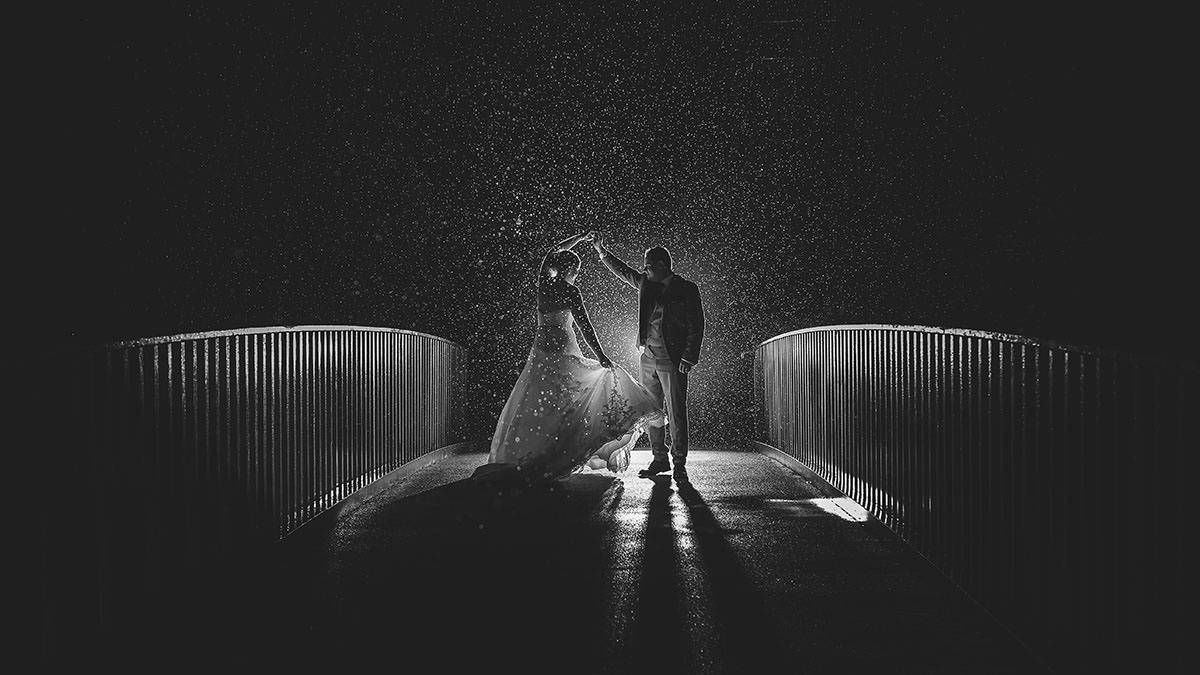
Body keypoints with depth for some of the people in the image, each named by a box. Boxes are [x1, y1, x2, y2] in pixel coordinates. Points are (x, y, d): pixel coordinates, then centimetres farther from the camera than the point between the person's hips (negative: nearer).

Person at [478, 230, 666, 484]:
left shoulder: (544, 282, 6)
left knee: (534, 404, 8)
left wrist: (580, 238, 34)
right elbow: (585, 325, -14)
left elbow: (553, 253, 25)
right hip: (563, 349, -5)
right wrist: (601, 355, -12)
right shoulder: (570, 291, -9)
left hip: (541, 347, 5)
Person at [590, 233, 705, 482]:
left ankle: (679, 463, 1)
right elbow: (622, 271, 24)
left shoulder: (687, 289, -5)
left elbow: (696, 327, -6)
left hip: (672, 361, -6)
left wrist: (688, 359, -11)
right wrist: (601, 251, 18)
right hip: (648, 358, 6)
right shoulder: (646, 284, 10)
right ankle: (659, 459, 17)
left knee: (676, 413, -4)